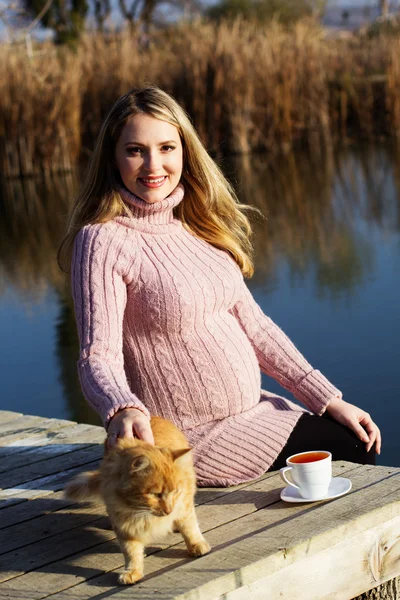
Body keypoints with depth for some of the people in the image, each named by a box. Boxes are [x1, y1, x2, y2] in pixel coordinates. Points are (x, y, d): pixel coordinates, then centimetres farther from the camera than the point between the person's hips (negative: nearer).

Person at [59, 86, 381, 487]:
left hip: (251, 409, 7)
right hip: (193, 439, -7)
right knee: (352, 453, -7)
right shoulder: (104, 240, -16)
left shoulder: (194, 224, 7)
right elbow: (98, 357, -24)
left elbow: (251, 323, 9)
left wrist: (329, 400, 5)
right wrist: (122, 411, -46)